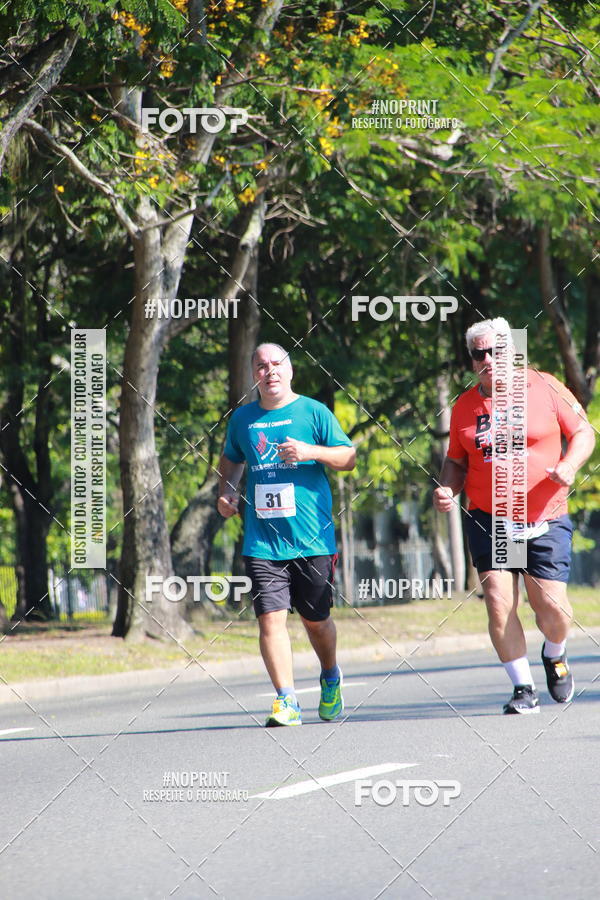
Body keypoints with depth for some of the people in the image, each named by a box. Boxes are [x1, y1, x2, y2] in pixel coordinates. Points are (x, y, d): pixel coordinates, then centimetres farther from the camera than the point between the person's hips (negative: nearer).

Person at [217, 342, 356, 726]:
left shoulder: (313, 411, 2)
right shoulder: (242, 418, 12)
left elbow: (349, 457, 1)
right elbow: (232, 459, 30)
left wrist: (310, 452, -15)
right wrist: (227, 492, 11)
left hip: (313, 539, -2)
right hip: (262, 542, 2)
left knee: (316, 620, 9)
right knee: (271, 618, -11)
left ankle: (331, 679, 37)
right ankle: (287, 700, -11)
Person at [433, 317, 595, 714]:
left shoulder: (544, 388, -1)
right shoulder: (464, 406, 6)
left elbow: (583, 432, 5)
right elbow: (457, 460, 18)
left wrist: (570, 465, -14)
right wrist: (448, 489, -2)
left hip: (544, 521, -2)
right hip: (488, 521, 2)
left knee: (552, 607, -7)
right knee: (498, 603, -10)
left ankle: (555, 656, 28)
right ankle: (524, 688, 3)